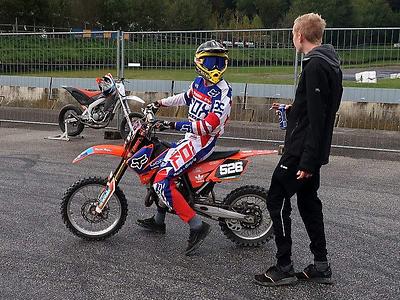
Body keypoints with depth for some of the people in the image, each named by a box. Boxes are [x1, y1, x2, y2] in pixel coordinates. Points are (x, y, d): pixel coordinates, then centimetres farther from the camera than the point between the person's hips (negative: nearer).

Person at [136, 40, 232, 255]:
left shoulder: (223, 92, -19)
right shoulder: (199, 82, 6)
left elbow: (209, 125, -28)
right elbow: (186, 97, 29)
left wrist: (177, 126, -31)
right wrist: (159, 103, 31)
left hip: (202, 142, -9)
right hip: (191, 137, 9)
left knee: (161, 181, -19)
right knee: (160, 169, 23)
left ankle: (197, 227, -17)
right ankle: (158, 221, 37)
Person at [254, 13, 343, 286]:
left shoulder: (315, 65, -17)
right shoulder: (330, 63, 14)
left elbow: (316, 117, -22)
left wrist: (307, 160, -23)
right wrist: (291, 110, 28)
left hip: (302, 151, -10)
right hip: (312, 152, 10)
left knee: (276, 200, -3)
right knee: (308, 202, 14)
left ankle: (284, 268, 3)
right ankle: (321, 266, 20)